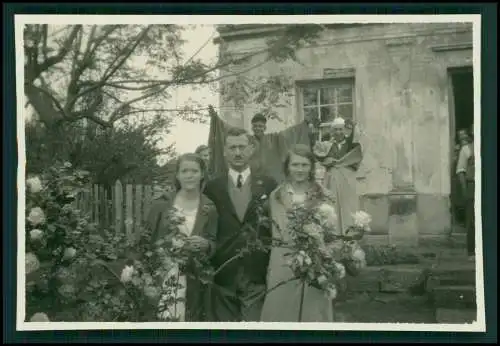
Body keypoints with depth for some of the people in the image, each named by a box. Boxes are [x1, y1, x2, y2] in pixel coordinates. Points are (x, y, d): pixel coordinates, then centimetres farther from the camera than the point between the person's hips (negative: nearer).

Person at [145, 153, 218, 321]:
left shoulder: (210, 209, 2)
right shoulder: (162, 203, 1)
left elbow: (214, 245, 6)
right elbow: (146, 239, 5)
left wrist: (205, 244, -15)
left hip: (192, 281, 1)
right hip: (160, 277, 0)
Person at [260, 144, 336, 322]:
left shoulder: (322, 196, 4)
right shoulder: (276, 196, 6)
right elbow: (279, 232, 5)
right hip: (283, 263, 1)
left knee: (313, 312, 4)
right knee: (281, 311, 3)